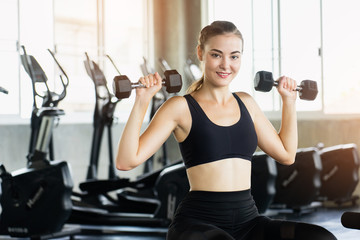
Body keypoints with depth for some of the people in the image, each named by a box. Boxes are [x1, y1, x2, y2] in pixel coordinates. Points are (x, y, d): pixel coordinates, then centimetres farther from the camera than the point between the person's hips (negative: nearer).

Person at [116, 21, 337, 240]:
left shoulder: (246, 103, 15)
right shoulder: (181, 108, -1)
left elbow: (286, 154, 24)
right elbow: (127, 161, -9)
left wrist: (289, 100, 23)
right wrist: (142, 101, -14)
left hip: (247, 220, 6)